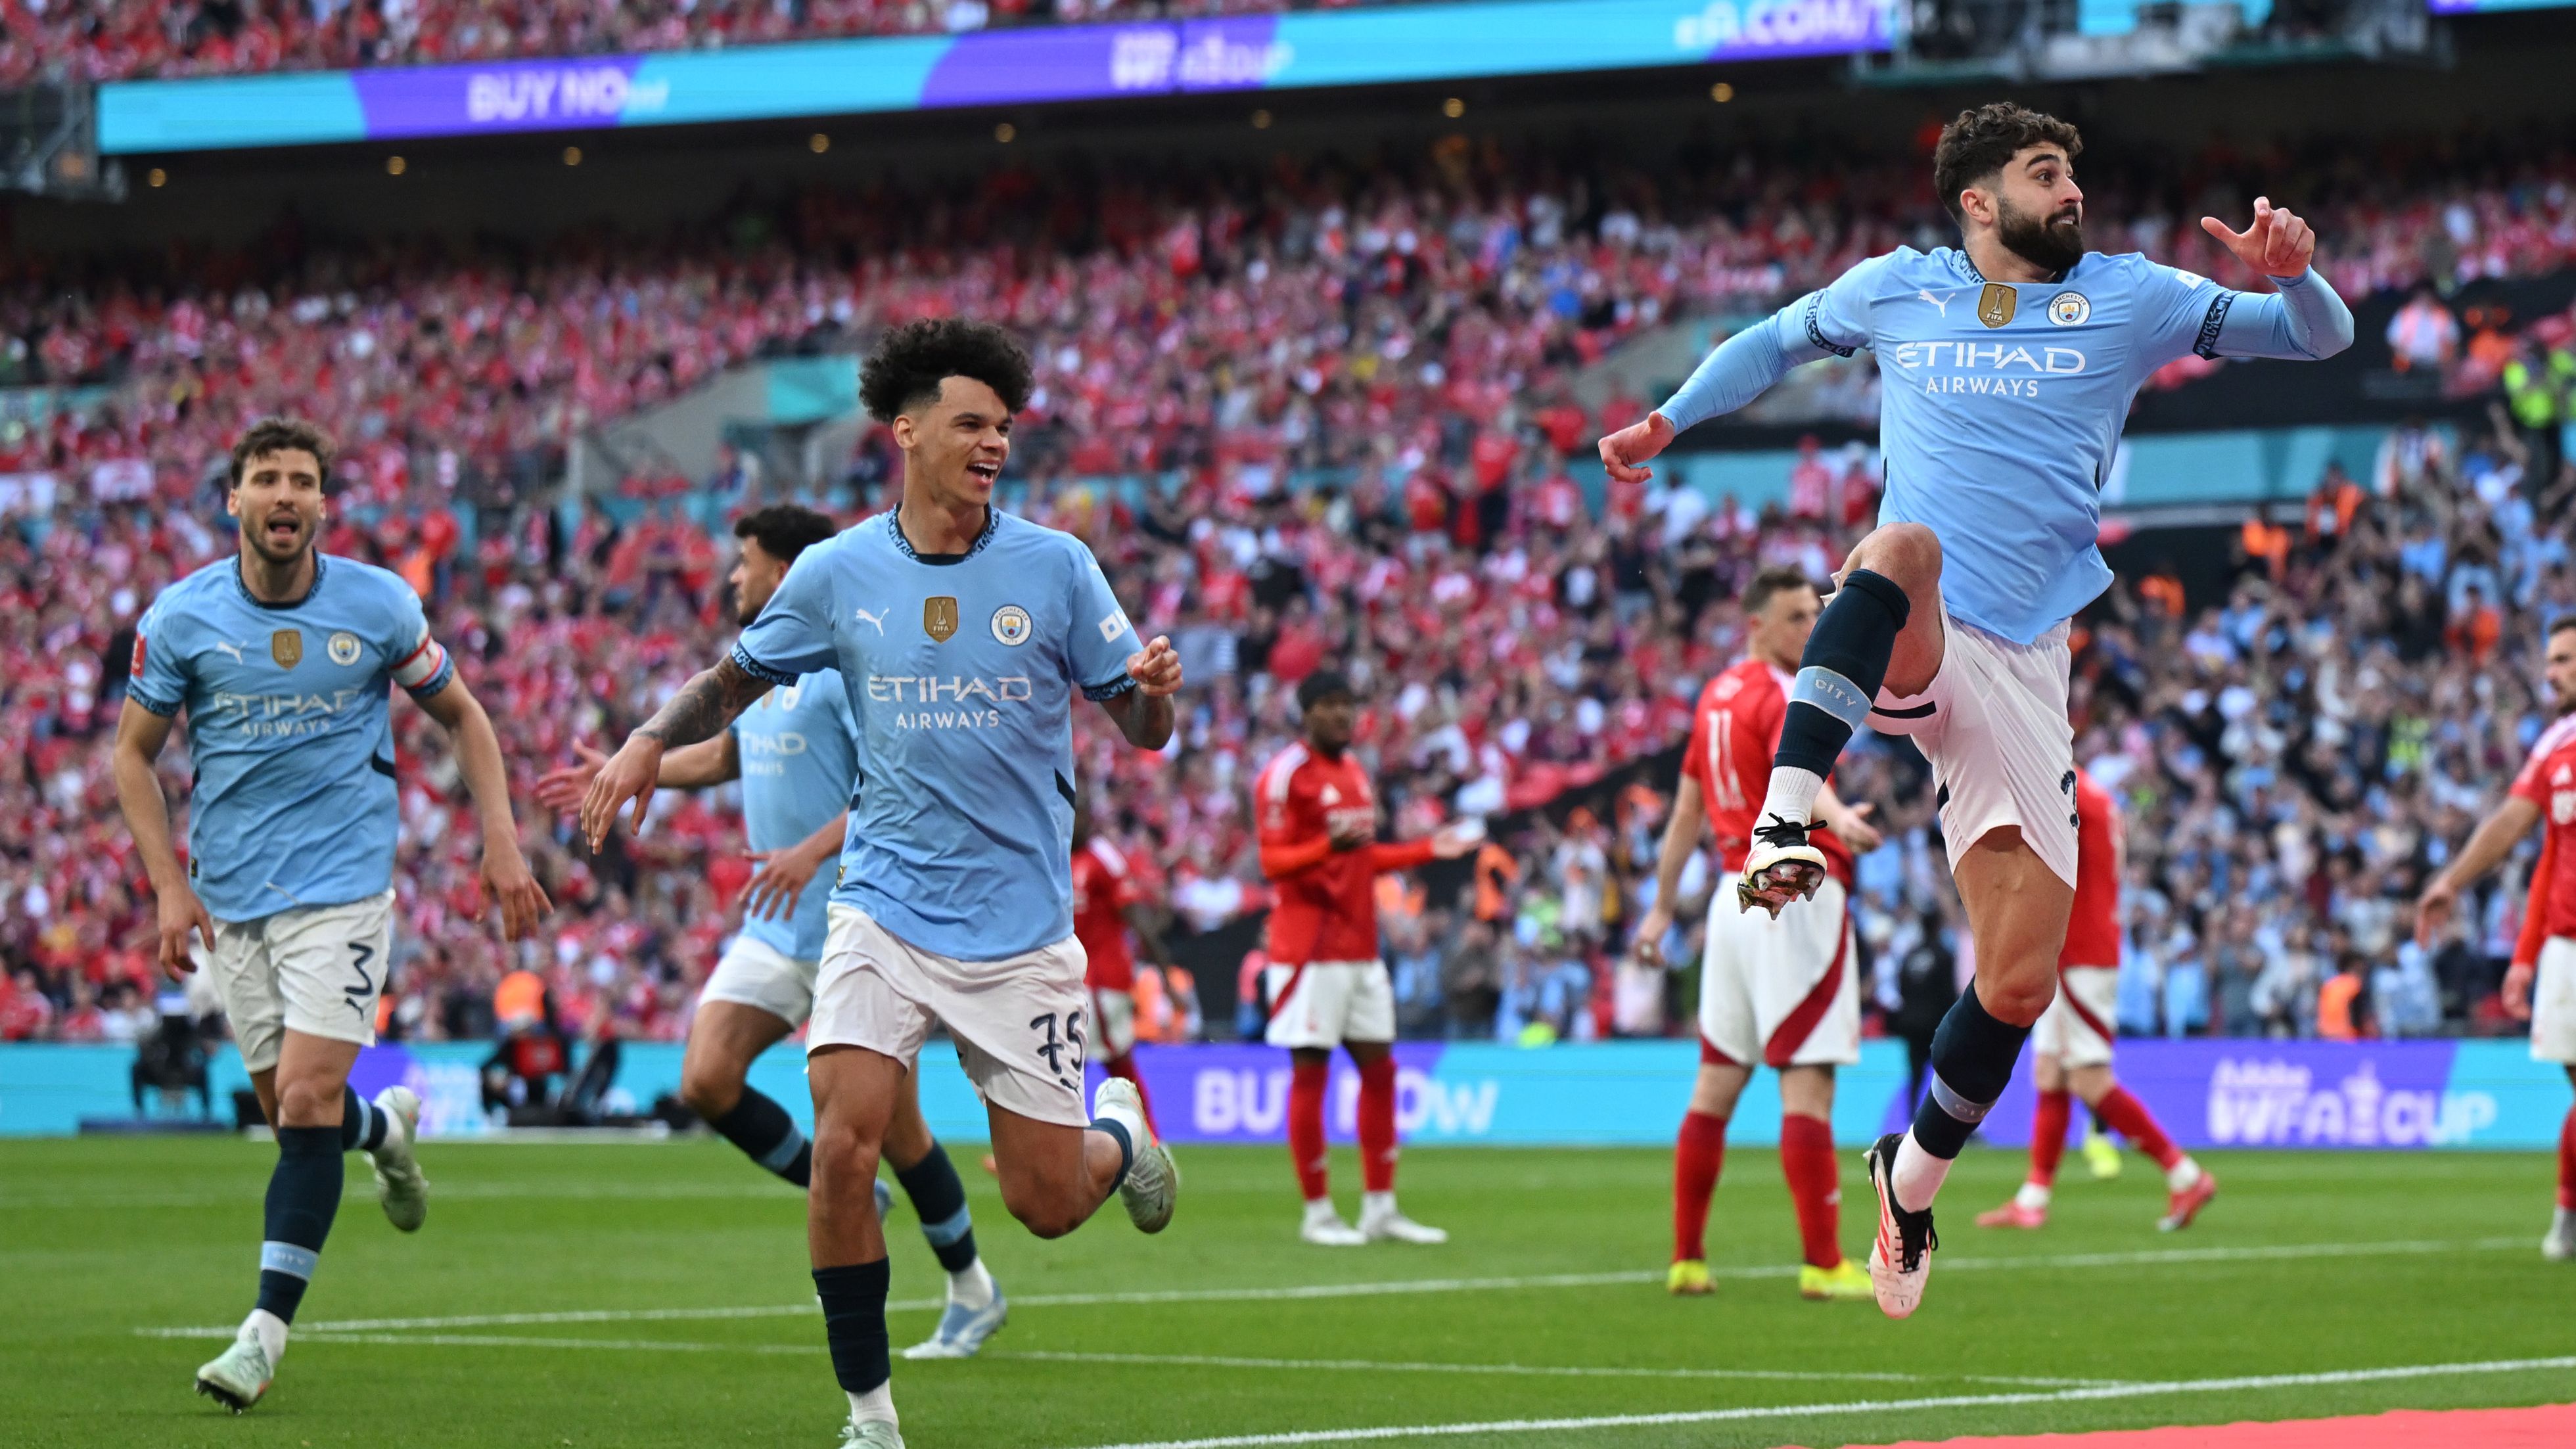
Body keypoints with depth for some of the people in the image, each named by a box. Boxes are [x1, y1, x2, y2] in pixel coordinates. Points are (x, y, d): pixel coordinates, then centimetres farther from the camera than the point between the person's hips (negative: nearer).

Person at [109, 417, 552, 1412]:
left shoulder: (380, 605, -4)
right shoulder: (181, 617, -4)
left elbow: (462, 715, 9)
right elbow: (134, 751, 6)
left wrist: (500, 841, 0)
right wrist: (169, 883, -4)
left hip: (343, 886, -2)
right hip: (231, 899, 2)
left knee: (307, 1102, -14)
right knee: (287, 1106, 8)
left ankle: (268, 1326, -8)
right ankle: (384, 1129, 44)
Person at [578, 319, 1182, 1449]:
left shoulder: (1054, 567, -3)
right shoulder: (836, 573, 0)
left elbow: (1139, 728, 1)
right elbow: (737, 678, 14)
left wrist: (1153, 691, -22)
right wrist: (651, 740, -3)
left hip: (1021, 924, -1)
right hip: (884, 910, 1)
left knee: (1045, 1203, 1)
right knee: (843, 1148, -19)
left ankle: (1118, 1132, 40)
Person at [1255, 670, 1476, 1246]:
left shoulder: (1354, 771, 17)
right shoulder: (1286, 774, -9)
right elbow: (1272, 861, -15)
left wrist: (1427, 849, 19)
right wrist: (1329, 846, -31)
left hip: (1361, 947, 8)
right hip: (1310, 951, -8)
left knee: (1378, 1068, 7)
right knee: (1310, 1071, -5)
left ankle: (1380, 1208, 13)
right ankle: (1318, 1213, 0)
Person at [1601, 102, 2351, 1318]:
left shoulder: (2128, 299, 10)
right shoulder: (1894, 291, 12)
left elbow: (2319, 337, 9)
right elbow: (1775, 342, 32)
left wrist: (2289, 271, -11)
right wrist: (1666, 422, 25)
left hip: (2020, 669, 2)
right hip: (1900, 650, -2)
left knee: (2018, 985, -4)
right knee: (1906, 547, -40)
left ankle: (1911, 1178, 23)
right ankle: (1785, 823, -51)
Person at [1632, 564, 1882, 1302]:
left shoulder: (1716, 696, 17)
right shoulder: (1785, 696, -9)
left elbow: (1687, 811, 23)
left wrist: (1662, 905, 30)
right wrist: (1838, 819, -51)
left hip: (1737, 896, 9)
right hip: (1796, 896, -9)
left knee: (1718, 1081, 10)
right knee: (1808, 1081, -10)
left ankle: (1687, 1258, 12)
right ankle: (1823, 1265, -13)